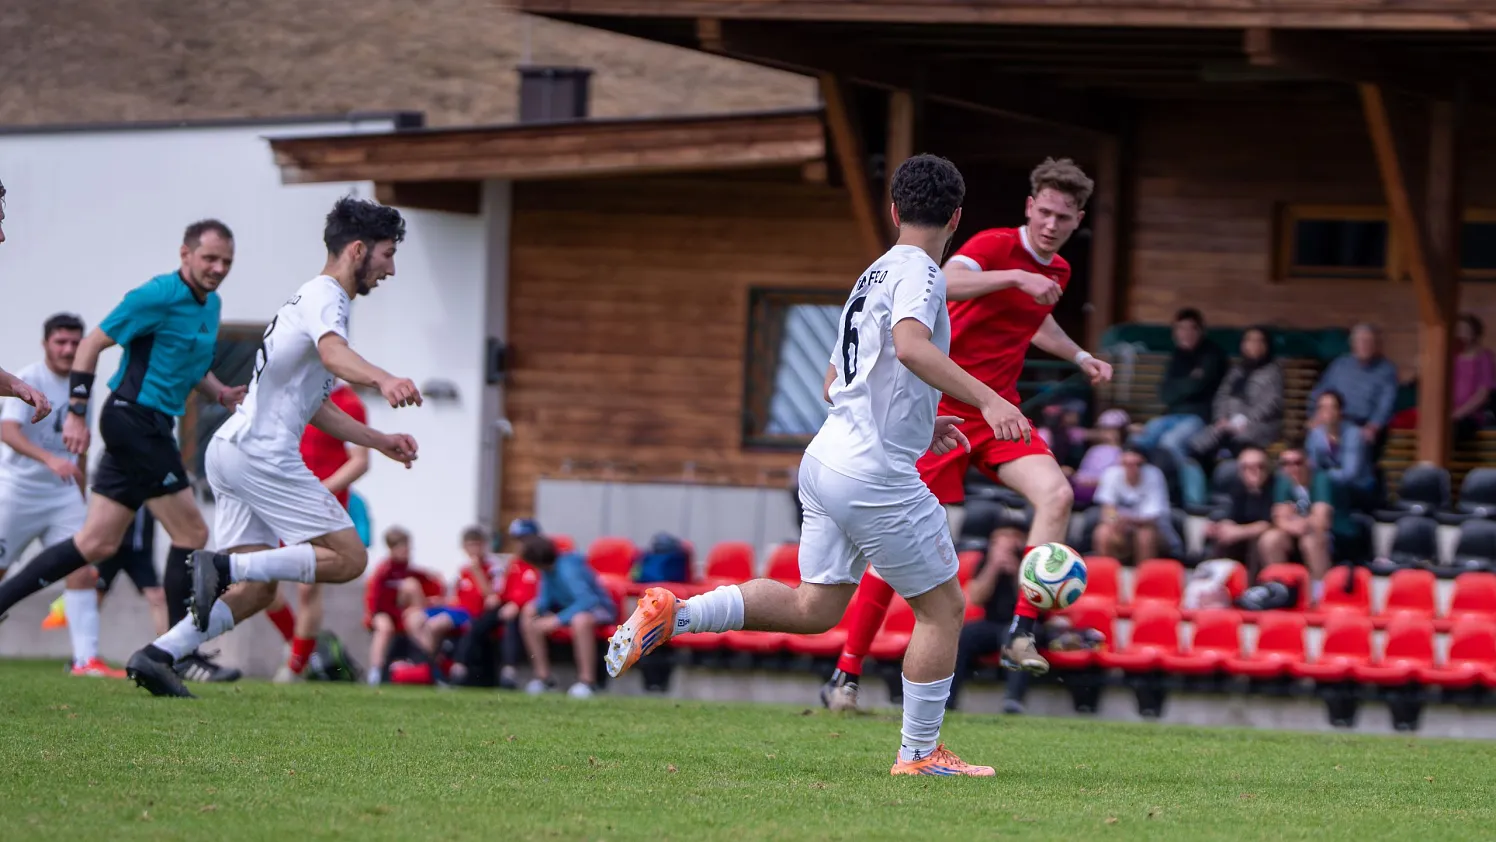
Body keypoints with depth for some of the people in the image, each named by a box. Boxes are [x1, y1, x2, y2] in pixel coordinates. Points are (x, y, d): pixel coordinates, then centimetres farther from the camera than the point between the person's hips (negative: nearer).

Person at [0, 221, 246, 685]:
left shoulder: (209, 304, 13)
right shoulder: (157, 296, -14)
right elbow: (91, 344, -11)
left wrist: (221, 393, 9)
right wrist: (76, 414, -15)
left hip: (149, 428, 9)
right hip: (135, 417, -9)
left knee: (97, 543, 7)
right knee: (191, 534, -8)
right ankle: (182, 654, -2)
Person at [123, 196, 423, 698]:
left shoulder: (314, 298, 26)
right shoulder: (324, 296, -6)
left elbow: (316, 409, 33)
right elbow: (333, 352, -31)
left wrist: (381, 442, 30)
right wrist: (383, 379, -49)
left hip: (231, 449, 10)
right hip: (261, 451, -10)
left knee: (257, 589, 8)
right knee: (349, 558, -10)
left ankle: (157, 656, -3)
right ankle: (224, 566, -19)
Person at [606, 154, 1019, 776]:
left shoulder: (875, 275, 19)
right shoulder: (918, 272, -10)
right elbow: (911, 346, -32)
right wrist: (986, 399, -37)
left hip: (827, 461, 9)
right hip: (875, 475, -9)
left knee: (814, 607, 14)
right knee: (943, 606, 4)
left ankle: (674, 613, 4)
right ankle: (919, 753, 9)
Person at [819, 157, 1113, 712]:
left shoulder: (1056, 272, 10)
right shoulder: (995, 246, -13)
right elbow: (944, 283, -36)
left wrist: (1080, 358, 31)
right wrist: (1015, 277, -42)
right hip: (941, 411, -6)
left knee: (1056, 494, -21)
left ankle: (1022, 635, -20)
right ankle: (846, 673, 6)